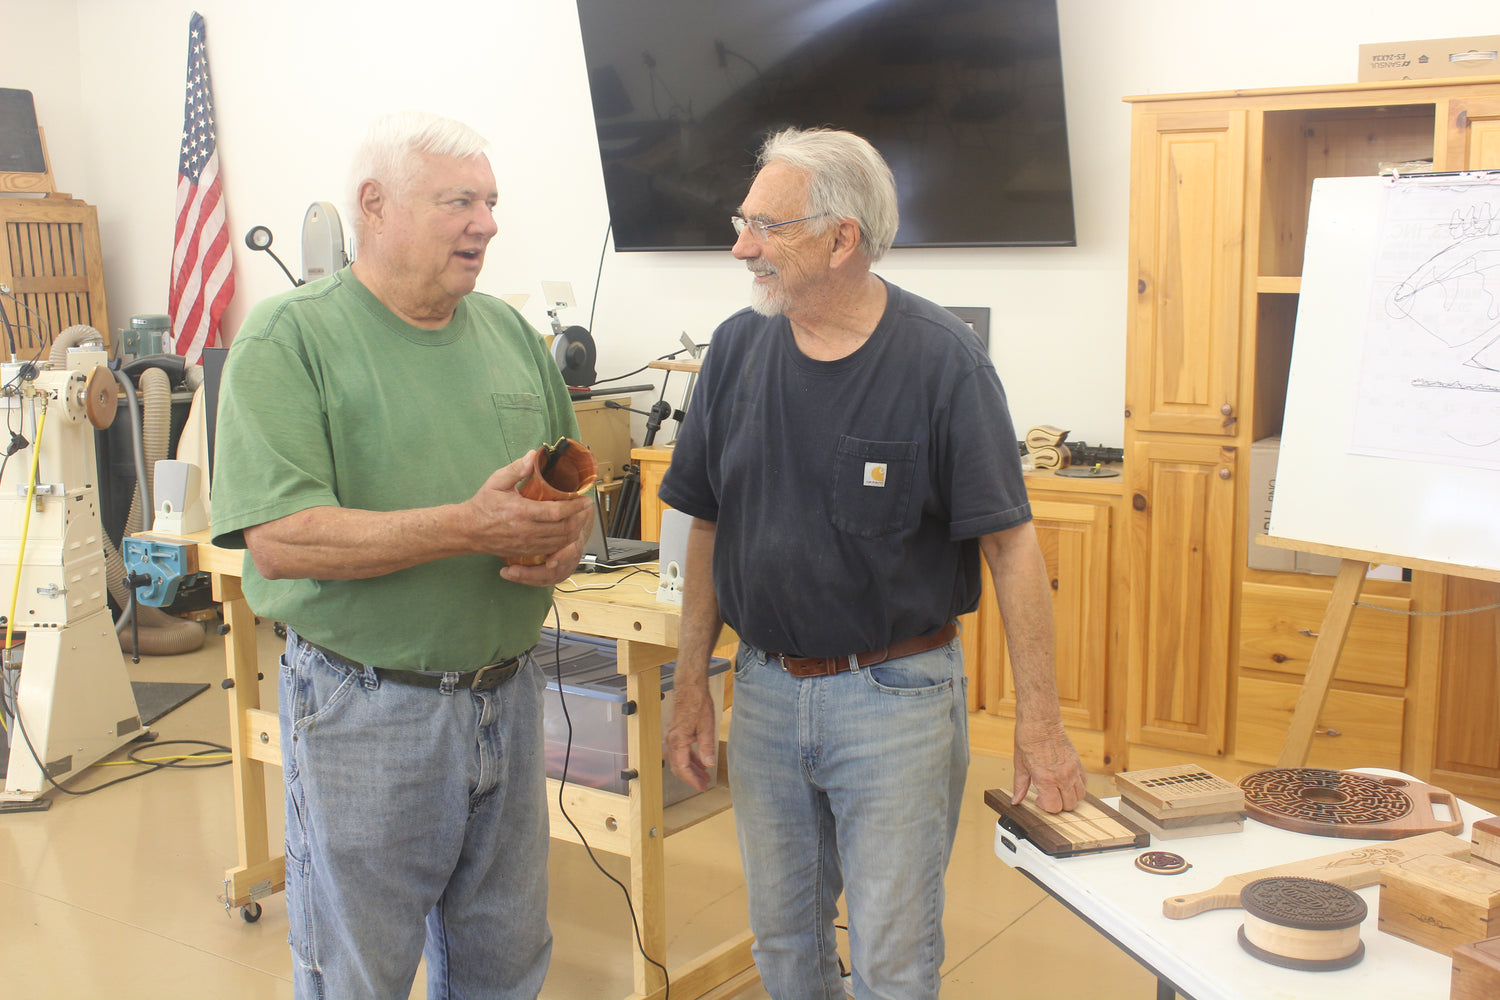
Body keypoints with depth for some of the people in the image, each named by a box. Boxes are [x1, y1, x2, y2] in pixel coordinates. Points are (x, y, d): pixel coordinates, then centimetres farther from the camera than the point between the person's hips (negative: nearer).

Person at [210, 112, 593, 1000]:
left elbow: (574, 481, 16)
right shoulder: (290, 338, -11)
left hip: (508, 690, 6)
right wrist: (471, 527, -28)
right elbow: (279, 541, -21)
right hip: (365, 709, -5)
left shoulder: (511, 333, 8)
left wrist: (572, 529, -9)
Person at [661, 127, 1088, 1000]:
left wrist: (1041, 724, -15)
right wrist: (693, 685, 6)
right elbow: (709, 527, 7)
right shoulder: (739, 347, -1)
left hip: (897, 695, -4)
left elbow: (1010, 544, -13)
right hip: (767, 690, 4)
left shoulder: (942, 360, -14)